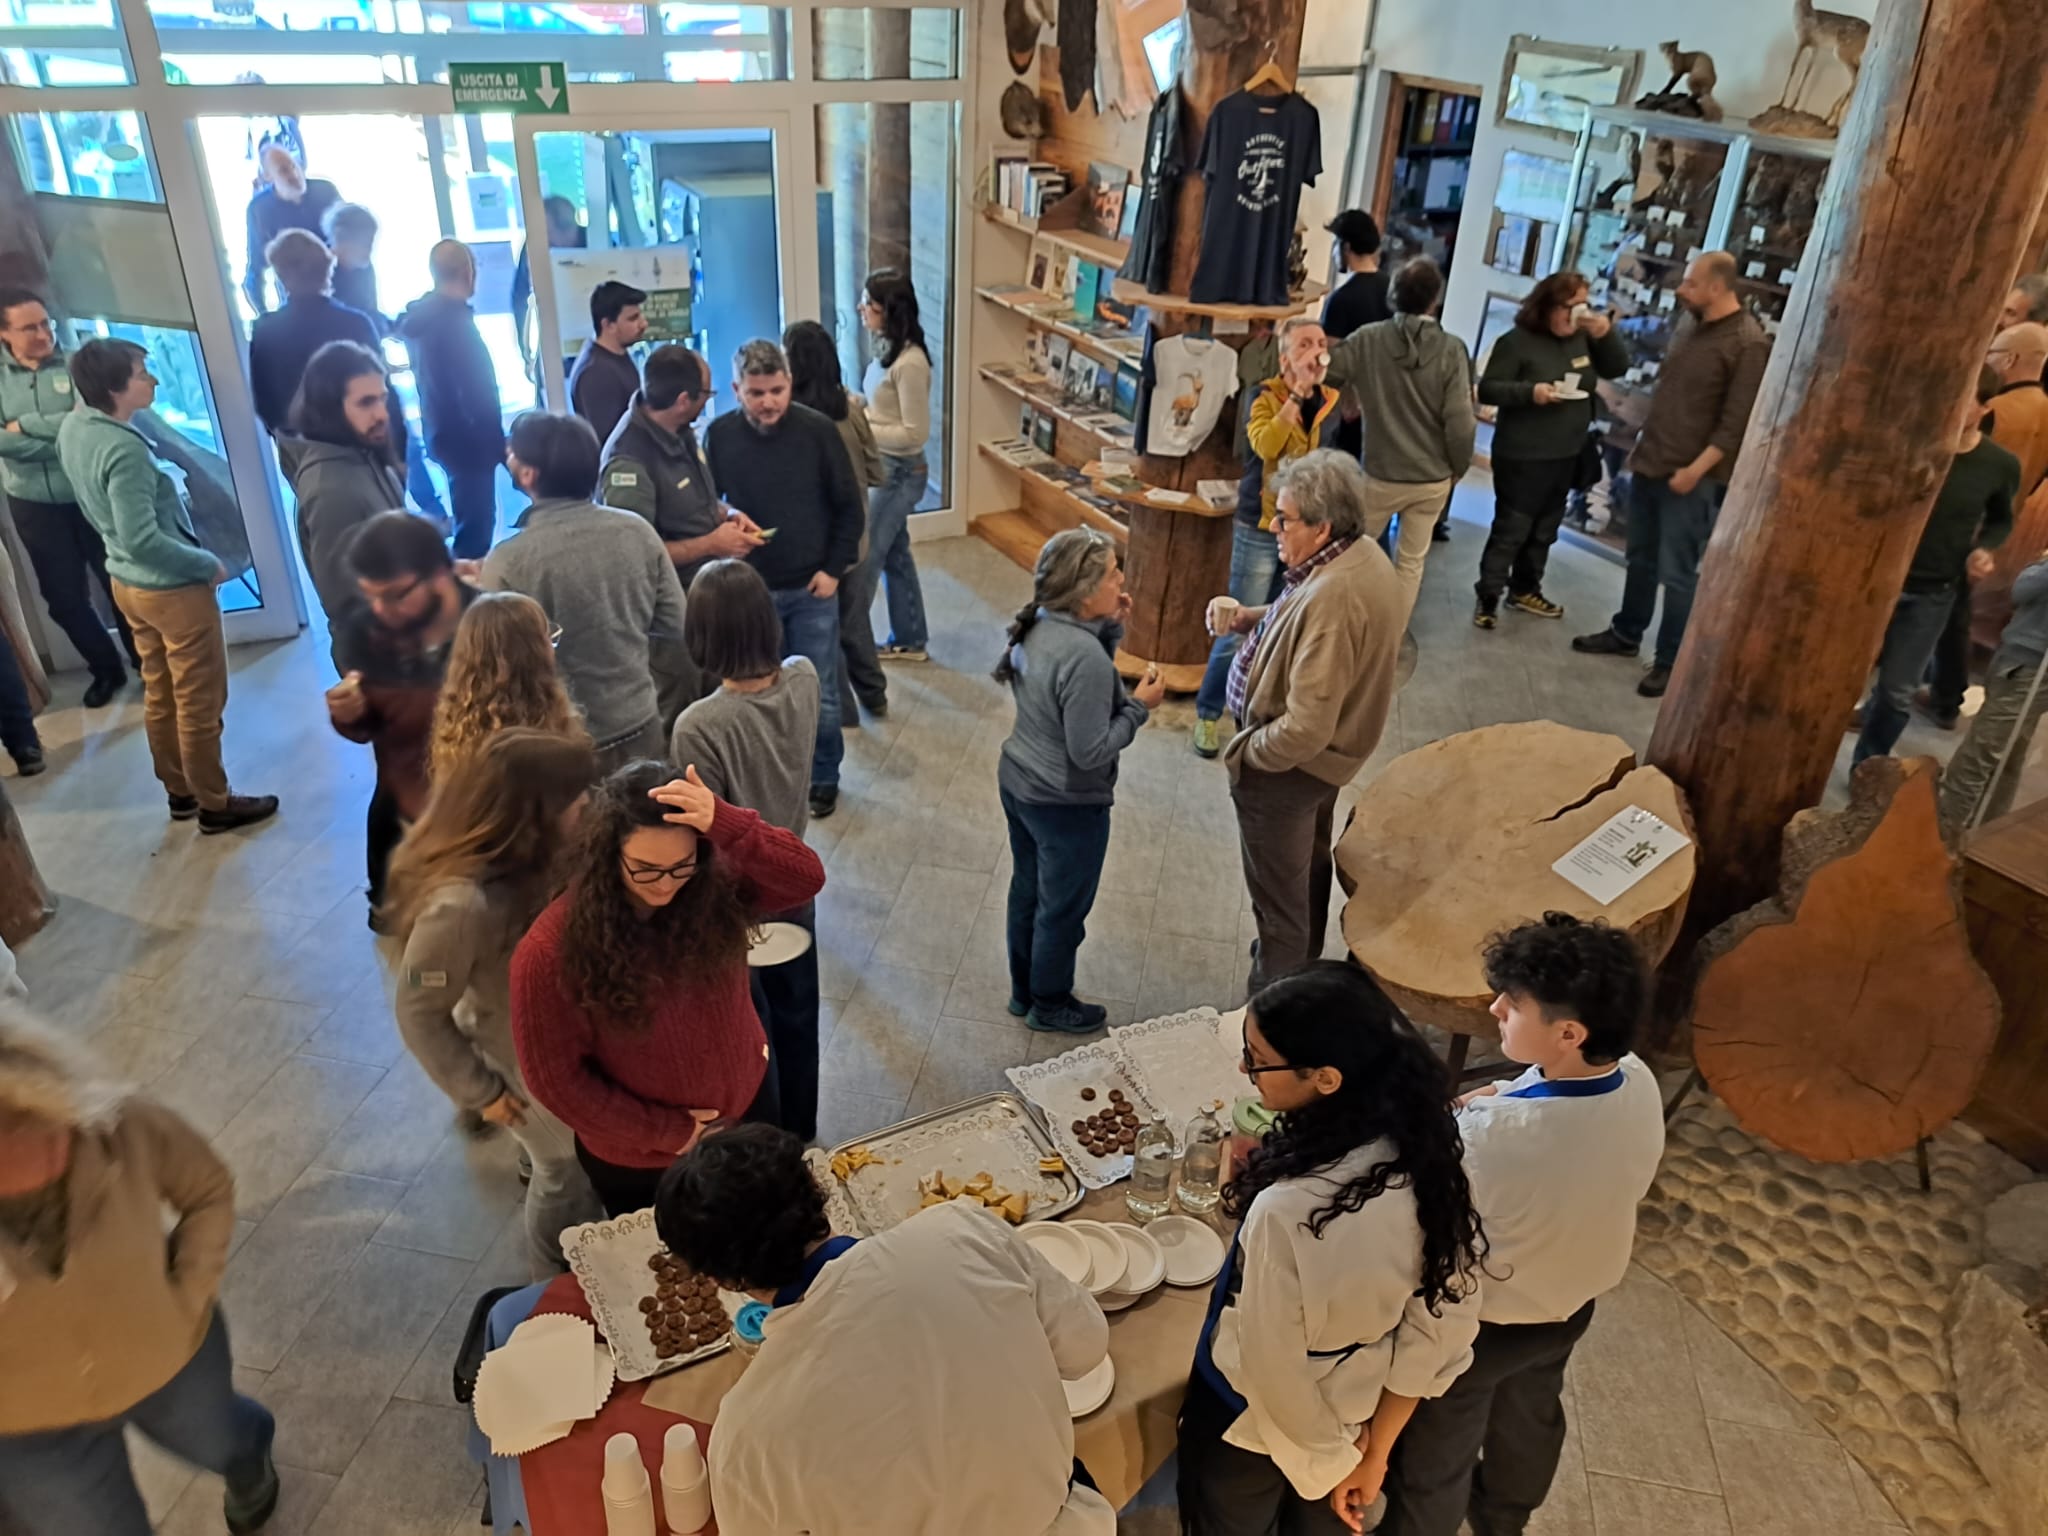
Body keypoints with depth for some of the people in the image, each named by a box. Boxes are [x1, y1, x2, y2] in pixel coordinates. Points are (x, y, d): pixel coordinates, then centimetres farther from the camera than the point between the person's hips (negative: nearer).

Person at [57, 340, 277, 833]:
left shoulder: (72, 426, 0)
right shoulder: (124, 451, -28)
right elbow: (142, 540, -28)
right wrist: (209, 565, -16)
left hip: (129, 582, 9)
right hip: (173, 588, -9)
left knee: (159, 696, 20)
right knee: (199, 705, 6)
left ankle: (180, 793, 34)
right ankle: (215, 804, 18)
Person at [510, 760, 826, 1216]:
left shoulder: (717, 886, -21)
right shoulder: (551, 951, -29)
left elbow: (806, 879, -34)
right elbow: (556, 1079, -21)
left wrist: (726, 825, -50)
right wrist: (669, 1132, -16)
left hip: (746, 1107, 3)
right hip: (638, 1157, -3)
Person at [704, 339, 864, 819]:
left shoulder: (817, 430, -12)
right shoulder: (720, 435, -7)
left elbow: (849, 507, -4)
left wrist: (834, 568, -7)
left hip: (811, 589, -2)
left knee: (819, 693, 7)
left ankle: (823, 778, 27)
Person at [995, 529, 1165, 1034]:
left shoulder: (1036, 625, -6)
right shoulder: (1084, 657, -32)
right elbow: (1090, 751, -28)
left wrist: (1111, 630, -3)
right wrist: (1139, 707, -15)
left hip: (1018, 781, 8)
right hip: (1067, 805, -8)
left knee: (1027, 891, 25)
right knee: (1063, 908, 15)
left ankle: (1023, 990, 45)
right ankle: (1050, 1005, 37)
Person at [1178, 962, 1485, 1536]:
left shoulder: (1286, 1211, -41)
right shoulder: (1425, 1157, -22)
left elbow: (1273, 1369, -26)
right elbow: (1442, 1325, -10)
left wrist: (1331, 1461, -7)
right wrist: (1375, 1450, 1)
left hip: (1253, 1424, -5)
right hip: (1358, 1412, 5)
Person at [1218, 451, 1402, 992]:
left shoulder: (1332, 598, -36)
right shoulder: (1362, 554, -6)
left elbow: (1305, 729, -35)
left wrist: (1246, 753, -18)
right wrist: (1245, 619, -3)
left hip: (1289, 764, -10)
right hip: (1327, 752, 10)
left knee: (1278, 896, 10)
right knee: (1308, 869, 30)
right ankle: (1301, 966, 52)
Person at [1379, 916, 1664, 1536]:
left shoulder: (1484, 1137, -43)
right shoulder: (1639, 1083, -22)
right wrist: (1502, 1103, -8)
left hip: (1473, 1324, -7)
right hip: (1569, 1302, 7)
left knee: (1433, 1453, 23)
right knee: (1530, 1415, 35)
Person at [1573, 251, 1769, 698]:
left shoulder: (1747, 344, -16)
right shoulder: (1690, 323, 8)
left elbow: (1736, 424, -17)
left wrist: (1695, 470, -20)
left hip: (1693, 479, -8)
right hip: (1649, 462, 8)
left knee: (1676, 573, -2)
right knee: (1640, 559, 19)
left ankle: (1670, 663, 9)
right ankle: (1625, 635, 34)